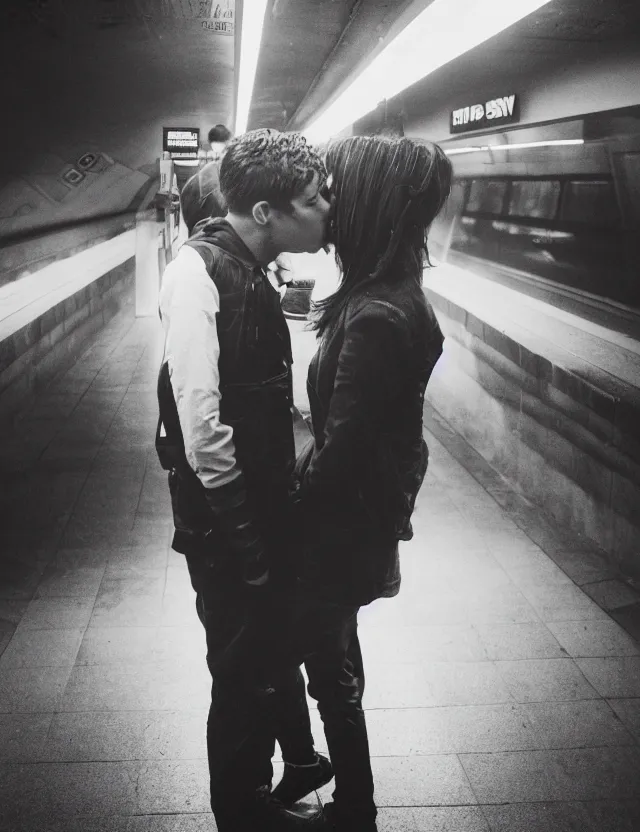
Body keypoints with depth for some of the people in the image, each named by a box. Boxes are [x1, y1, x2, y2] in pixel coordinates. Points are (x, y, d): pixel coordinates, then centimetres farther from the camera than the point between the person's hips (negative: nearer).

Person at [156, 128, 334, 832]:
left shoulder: (248, 270, 4)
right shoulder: (198, 274, -22)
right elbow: (200, 418, -26)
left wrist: (279, 502, 10)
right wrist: (241, 528, -20)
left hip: (262, 501, 8)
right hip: (224, 516, -8)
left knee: (277, 636, 25)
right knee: (244, 664, 9)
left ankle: (297, 760, 47)